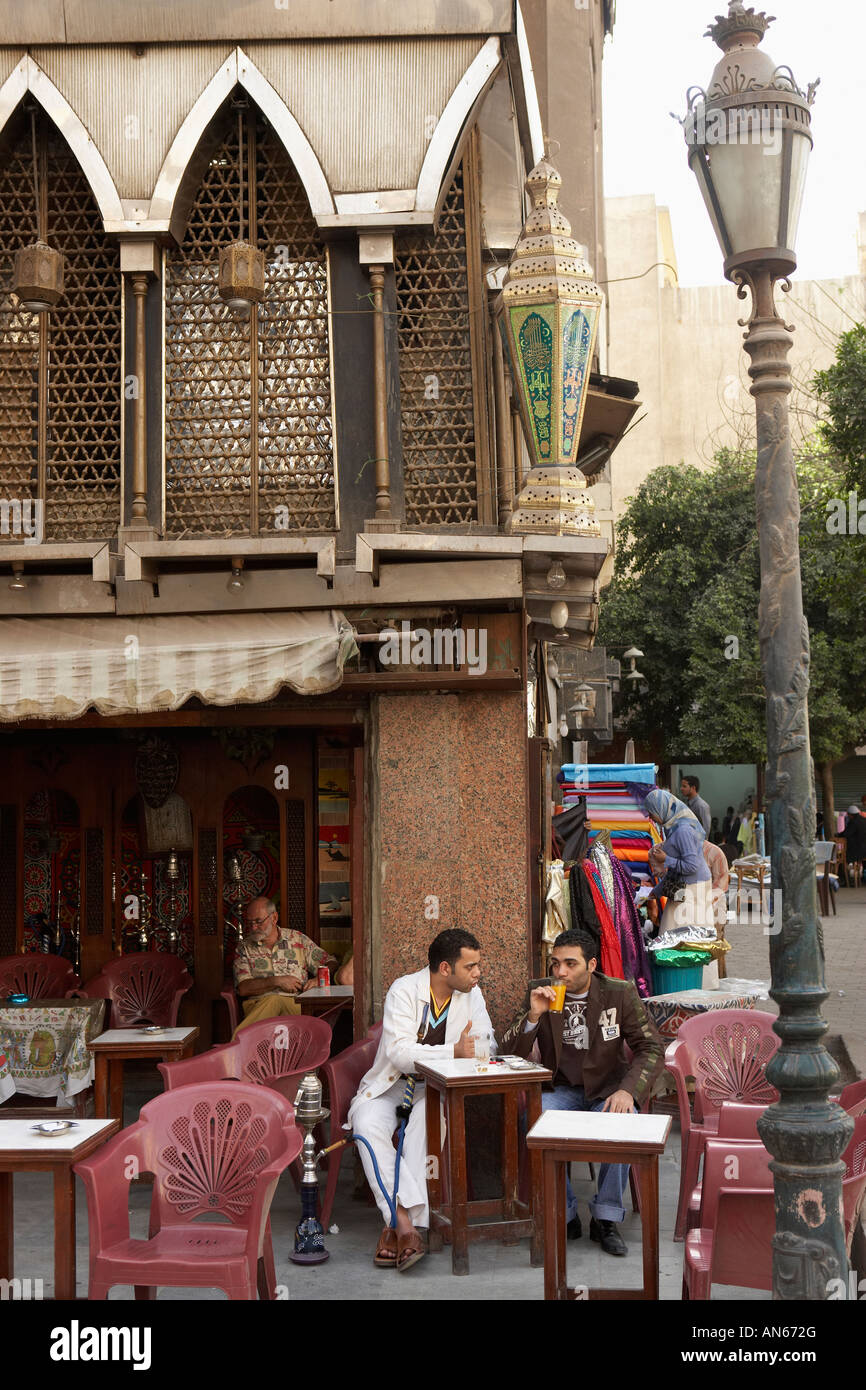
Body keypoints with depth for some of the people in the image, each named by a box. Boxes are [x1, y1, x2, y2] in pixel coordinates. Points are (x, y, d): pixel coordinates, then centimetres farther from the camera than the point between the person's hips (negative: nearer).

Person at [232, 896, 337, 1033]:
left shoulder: (297, 939, 19)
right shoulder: (244, 948, 17)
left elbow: (330, 962, 19)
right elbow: (243, 988, 4)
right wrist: (276, 981, -7)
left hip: (296, 1002, 1)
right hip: (260, 1003, -1)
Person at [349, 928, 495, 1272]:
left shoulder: (471, 994, 3)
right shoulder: (404, 991, -13)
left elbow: (487, 1045, 1)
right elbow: (400, 1054, -24)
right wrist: (454, 1051, -29)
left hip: (434, 1088, 2)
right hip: (389, 1086, -2)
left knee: (426, 1119, -34)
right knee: (367, 1126, -34)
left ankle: (397, 1226, -33)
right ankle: (405, 1221, -39)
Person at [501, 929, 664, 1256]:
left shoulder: (620, 993, -6)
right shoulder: (539, 992, -2)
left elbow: (652, 1049, -7)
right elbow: (510, 1052, -4)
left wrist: (627, 1091, -24)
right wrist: (533, 1015, -23)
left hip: (608, 1088, -1)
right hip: (560, 1090, 1)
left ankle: (606, 1219, -12)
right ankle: (564, 1216, -11)